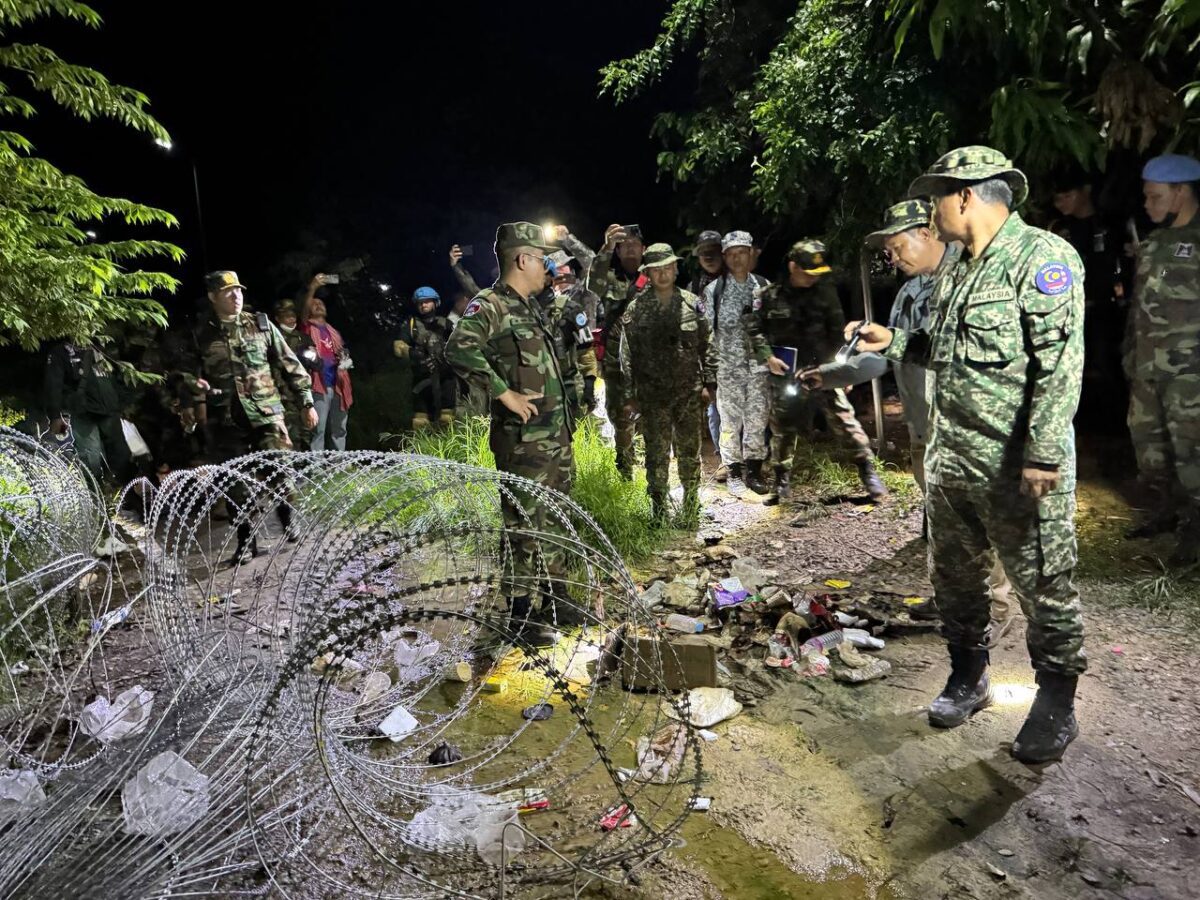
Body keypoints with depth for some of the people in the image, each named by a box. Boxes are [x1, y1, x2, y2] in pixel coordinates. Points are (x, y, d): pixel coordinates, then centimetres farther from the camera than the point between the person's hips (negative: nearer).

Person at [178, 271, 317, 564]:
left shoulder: (261, 324, 6)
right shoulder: (201, 333, 6)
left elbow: (290, 364, 8)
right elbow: (187, 372, 17)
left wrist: (306, 401, 6)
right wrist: (186, 404, 5)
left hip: (265, 413, -1)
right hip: (225, 420, 1)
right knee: (235, 482, 4)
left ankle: (288, 518, 18)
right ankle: (246, 540, 17)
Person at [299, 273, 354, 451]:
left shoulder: (333, 332, 22)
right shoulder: (308, 328, 5)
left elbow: (343, 353, 27)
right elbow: (303, 312, -16)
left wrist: (345, 360, 1)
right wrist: (312, 288, -31)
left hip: (339, 385, 6)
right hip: (319, 385, -6)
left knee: (339, 429, 10)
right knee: (318, 429, -8)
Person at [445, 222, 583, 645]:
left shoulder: (532, 307, 16)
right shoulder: (490, 305, -12)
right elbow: (459, 348, -31)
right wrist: (505, 393, -26)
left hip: (557, 437, 9)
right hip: (523, 442, -9)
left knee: (553, 523, 16)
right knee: (525, 527, -2)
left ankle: (553, 598, 30)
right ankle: (520, 614, 10)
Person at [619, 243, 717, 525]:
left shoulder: (693, 303, 2)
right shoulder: (635, 309, -1)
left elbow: (707, 347, 6)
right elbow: (627, 353, 1)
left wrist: (709, 383, 2)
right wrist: (630, 391, -2)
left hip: (690, 393, 1)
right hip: (652, 395, -1)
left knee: (690, 454, 8)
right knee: (657, 455, 6)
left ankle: (691, 514, 21)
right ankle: (659, 514, 18)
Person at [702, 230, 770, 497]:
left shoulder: (764, 286, 7)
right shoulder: (714, 290, -1)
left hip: (759, 365, 2)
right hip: (728, 366, -2)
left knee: (758, 418, 5)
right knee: (731, 420, 2)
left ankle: (754, 470, 17)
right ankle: (734, 473, 13)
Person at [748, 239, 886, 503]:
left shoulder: (825, 291, -1)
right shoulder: (770, 296, -3)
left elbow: (837, 331, 1)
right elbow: (753, 327, 2)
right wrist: (768, 356, -8)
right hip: (784, 374, 0)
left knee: (845, 420, -4)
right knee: (782, 429, 8)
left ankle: (869, 473, 6)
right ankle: (782, 483, 21)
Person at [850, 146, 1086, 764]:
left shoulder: (1041, 256, -11)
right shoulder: (959, 271, 16)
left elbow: (1060, 363, -19)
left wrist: (1043, 455, -23)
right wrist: (892, 342, 15)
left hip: (1018, 466, -8)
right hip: (950, 458, 9)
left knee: (1044, 586, 4)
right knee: (954, 575, 16)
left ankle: (1056, 706, 22)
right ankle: (968, 678, 34)